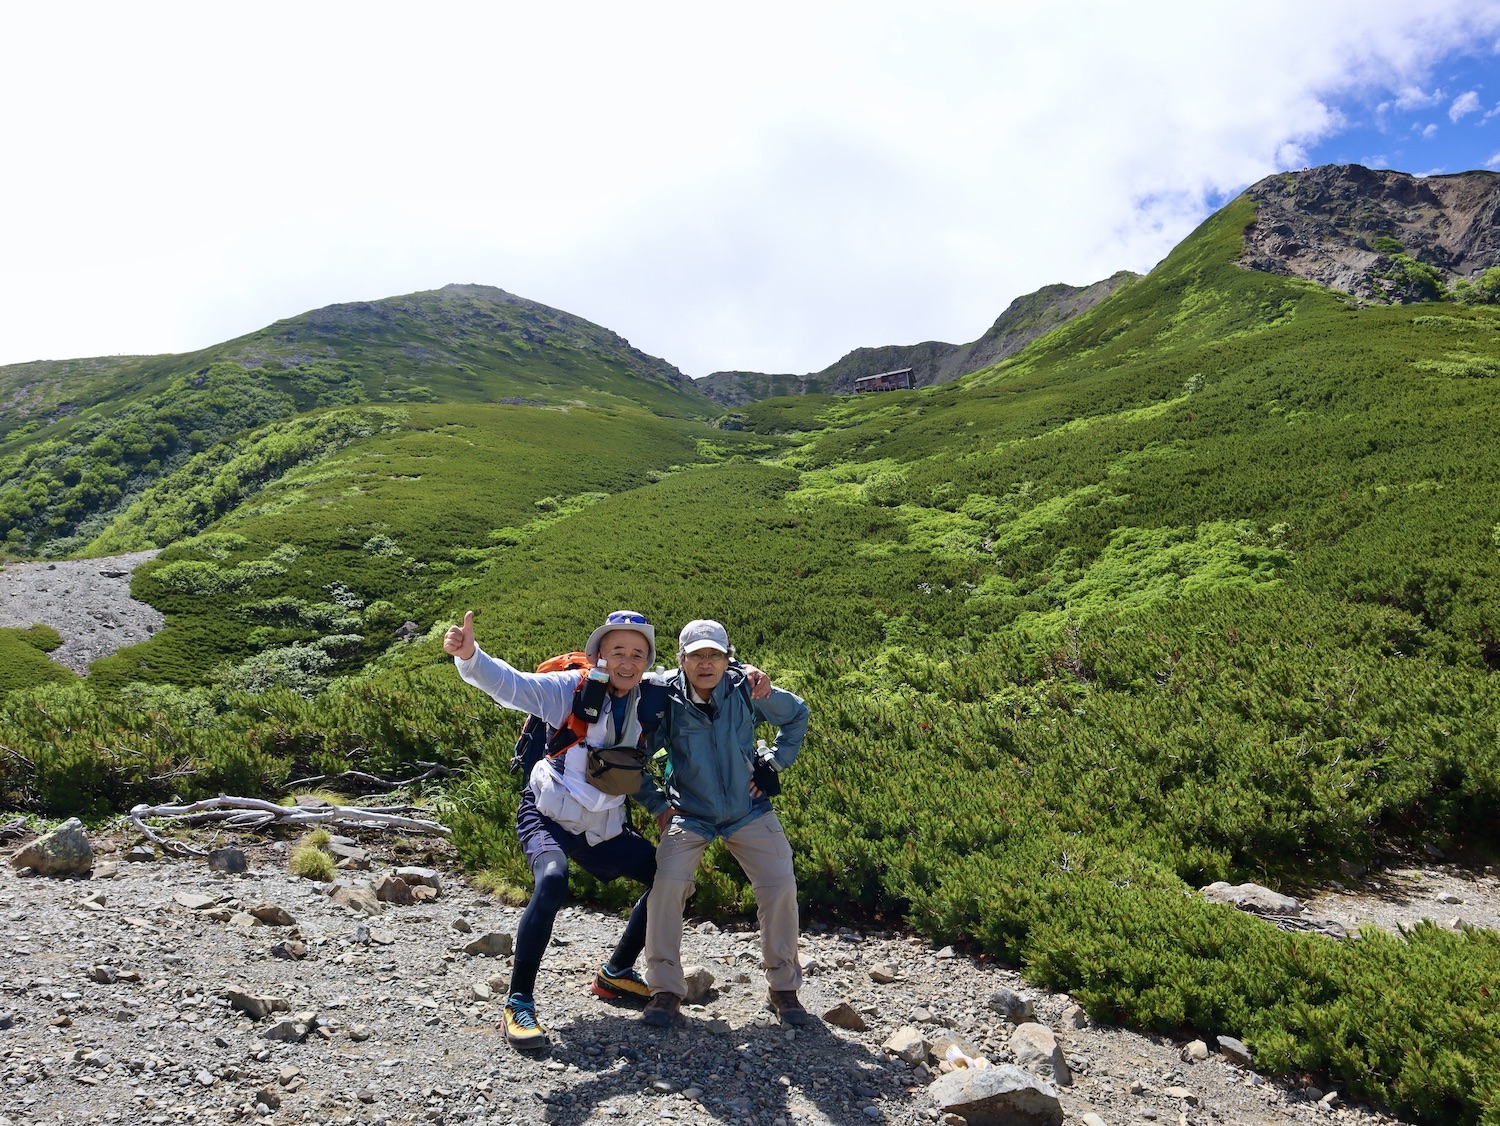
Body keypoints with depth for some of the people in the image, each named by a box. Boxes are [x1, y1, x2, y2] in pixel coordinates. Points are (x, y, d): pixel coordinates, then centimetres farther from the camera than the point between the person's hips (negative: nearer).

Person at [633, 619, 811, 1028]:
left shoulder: (747, 691, -12)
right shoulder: (666, 699, -16)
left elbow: (797, 714, 7)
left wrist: (773, 765, 2)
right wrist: (657, 804, -3)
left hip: (748, 810, 1)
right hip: (690, 813, -1)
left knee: (780, 886, -10)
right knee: (667, 883, -22)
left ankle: (783, 987, 12)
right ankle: (666, 989, -4)